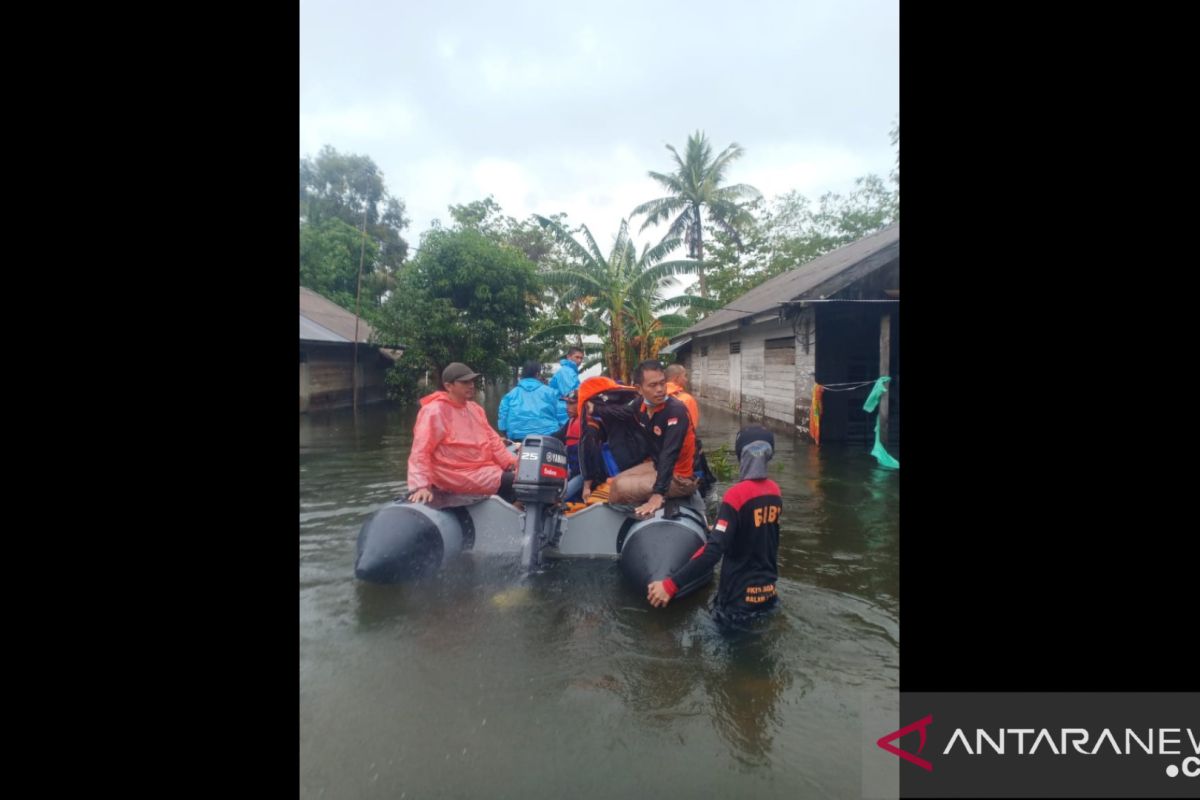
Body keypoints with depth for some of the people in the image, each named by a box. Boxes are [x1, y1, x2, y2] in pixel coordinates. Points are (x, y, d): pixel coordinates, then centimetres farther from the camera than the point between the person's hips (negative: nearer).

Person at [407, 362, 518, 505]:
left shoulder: (474, 408, 15)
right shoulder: (434, 412, -10)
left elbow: (492, 439, 15)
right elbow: (420, 451, -15)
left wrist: (512, 462, 1)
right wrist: (420, 485, -27)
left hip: (483, 468, 8)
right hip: (458, 476, -8)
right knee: (511, 482, -23)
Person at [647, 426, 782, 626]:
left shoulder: (737, 494, -21)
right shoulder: (774, 490, 0)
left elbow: (713, 551, -28)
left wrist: (671, 584, -29)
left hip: (740, 599, -6)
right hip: (768, 593, 7)